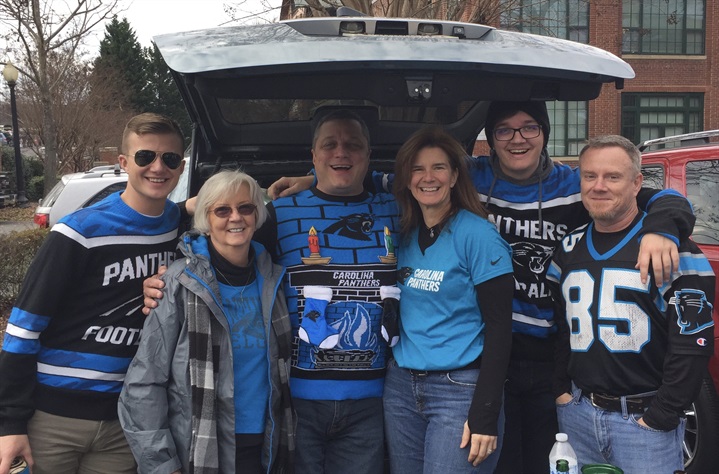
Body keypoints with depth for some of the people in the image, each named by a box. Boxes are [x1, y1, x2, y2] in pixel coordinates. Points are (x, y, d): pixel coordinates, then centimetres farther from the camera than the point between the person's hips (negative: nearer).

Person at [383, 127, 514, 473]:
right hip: (401, 386, 6)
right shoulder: (404, 234, 7)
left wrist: (485, 413, -16)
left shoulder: (478, 234, -10)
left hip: (461, 389, -5)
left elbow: (499, 326, -12)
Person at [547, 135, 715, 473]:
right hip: (577, 413, 5)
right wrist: (561, 389, 7)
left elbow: (692, 341, -12)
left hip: (644, 418, -5)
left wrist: (661, 417, -13)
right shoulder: (569, 248, 9)